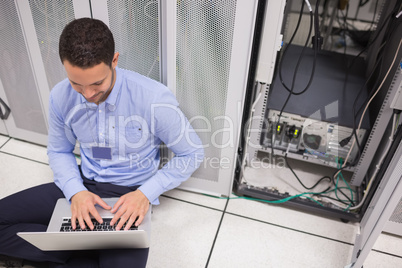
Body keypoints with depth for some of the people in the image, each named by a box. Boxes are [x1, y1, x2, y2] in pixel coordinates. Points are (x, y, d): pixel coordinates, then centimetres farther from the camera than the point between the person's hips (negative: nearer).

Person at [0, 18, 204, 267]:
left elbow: (193, 153, -10)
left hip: (131, 193, -4)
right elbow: (59, 151, 9)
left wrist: (146, 193, -20)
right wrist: (75, 191, -11)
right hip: (83, 185, 5)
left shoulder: (155, 99, -22)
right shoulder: (61, 97, -8)